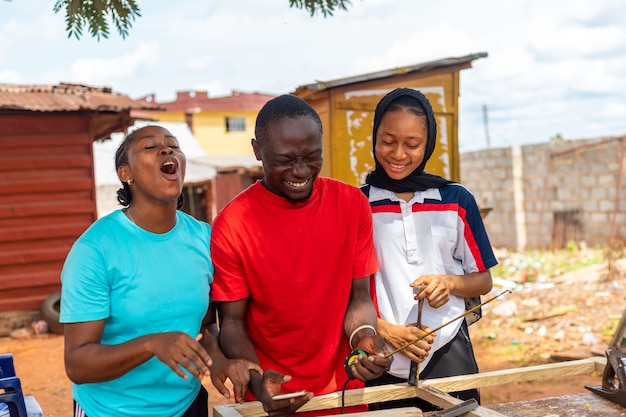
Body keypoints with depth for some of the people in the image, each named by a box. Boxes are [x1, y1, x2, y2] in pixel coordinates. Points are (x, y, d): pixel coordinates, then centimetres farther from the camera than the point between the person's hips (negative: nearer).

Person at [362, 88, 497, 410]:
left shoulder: (457, 201, 1)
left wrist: (450, 283, -13)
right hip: (384, 363, -1)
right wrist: (385, 331, -13)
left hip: (449, 356, 1)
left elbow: (483, 281, 8)